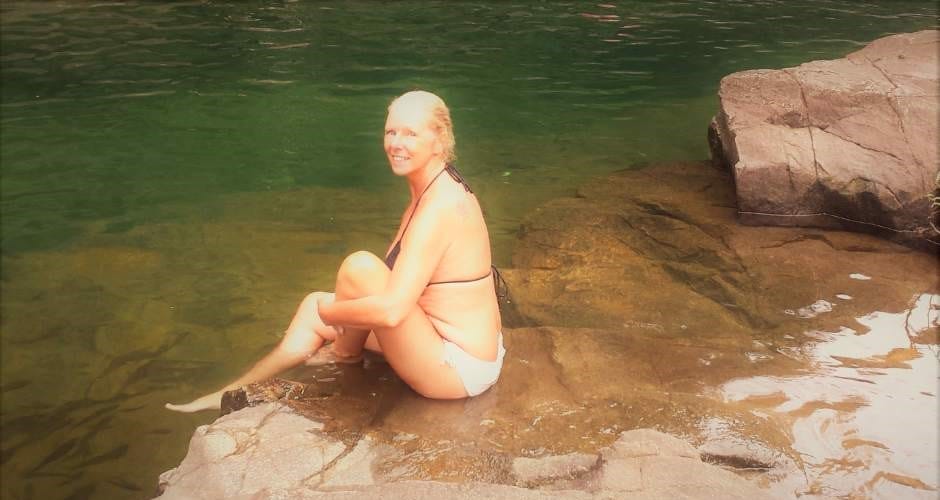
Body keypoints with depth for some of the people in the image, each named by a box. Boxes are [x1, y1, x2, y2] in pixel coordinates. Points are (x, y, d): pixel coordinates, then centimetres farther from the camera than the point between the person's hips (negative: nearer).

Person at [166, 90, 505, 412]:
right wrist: (321, 310, 2)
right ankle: (232, 395, 26)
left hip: (458, 368, -10)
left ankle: (344, 354, 7)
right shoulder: (430, 191, 6)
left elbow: (391, 310, -31)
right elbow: (399, 286, 10)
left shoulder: (439, 206, -25)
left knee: (360, 266, -24)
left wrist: (326, 311, -13)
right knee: (315, 306, 12)